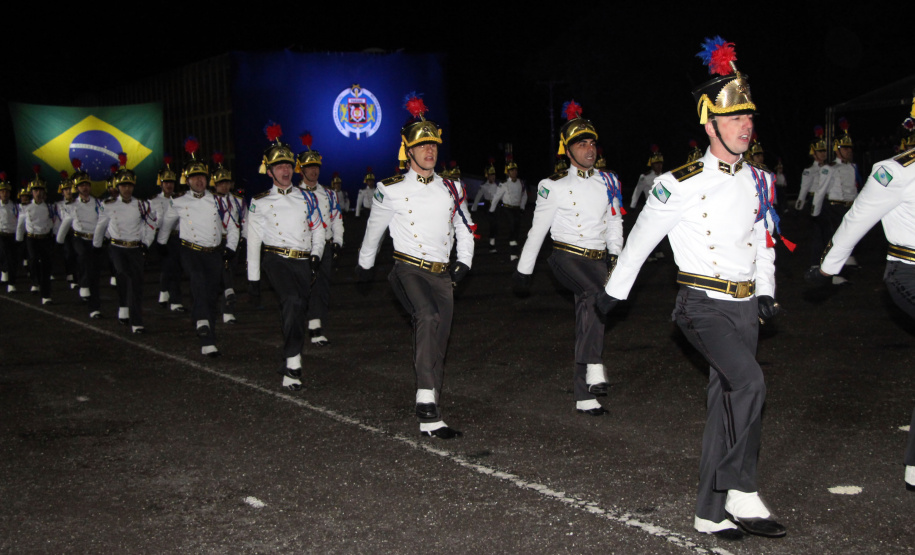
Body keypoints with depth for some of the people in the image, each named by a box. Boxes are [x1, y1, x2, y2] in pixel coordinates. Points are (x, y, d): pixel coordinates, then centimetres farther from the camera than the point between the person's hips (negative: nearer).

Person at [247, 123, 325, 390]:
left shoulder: (306, 198, 13)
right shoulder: (259, 203, 5)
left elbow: (318, 229, 19)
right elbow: (253, 241, 5)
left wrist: (316, 254, 2)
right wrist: (253, 277, 2)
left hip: (303, 261, 4)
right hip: (277, 260, -4)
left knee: (299, 309, 6)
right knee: (293, 301, -27)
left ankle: (289, 368, 24)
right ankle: (293, 364, -29)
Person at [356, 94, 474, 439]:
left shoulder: (450, 189, 10)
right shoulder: (391, 190, -1)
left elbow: (465, 227, 24)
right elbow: (374, 228, 15)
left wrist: (464, 262, 11)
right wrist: (364, 265, 26)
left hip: (442, 275, 5)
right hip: (409, 269, -5)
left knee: (438, 346, 4)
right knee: (428, 318, -34)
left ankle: (430, 421, 14)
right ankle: (427, 401, -38)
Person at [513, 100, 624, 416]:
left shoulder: (608, 182, 11)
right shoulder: (554, 186, 0)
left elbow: (614, 221, 20)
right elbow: (538, 229, 4)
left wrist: (615, 252, 6)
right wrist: (524, 269, 6)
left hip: (598, 260, 4)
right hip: (567, 257, -4)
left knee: (586, 325, 1)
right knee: (596, 293, -34)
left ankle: (584, 397, 4)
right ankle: (594, 369, -34)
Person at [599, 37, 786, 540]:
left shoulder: (759, 182, 8)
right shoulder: (682, 185, -9)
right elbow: (641, 238, 2)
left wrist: (766, 292, 9)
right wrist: (614, 291, 11)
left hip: (744, 307, 6)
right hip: (703, 305, -6)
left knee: (725, 403, 8)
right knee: (749, 381, -26)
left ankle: (711, 512, 16)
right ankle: (741, 494, -14)